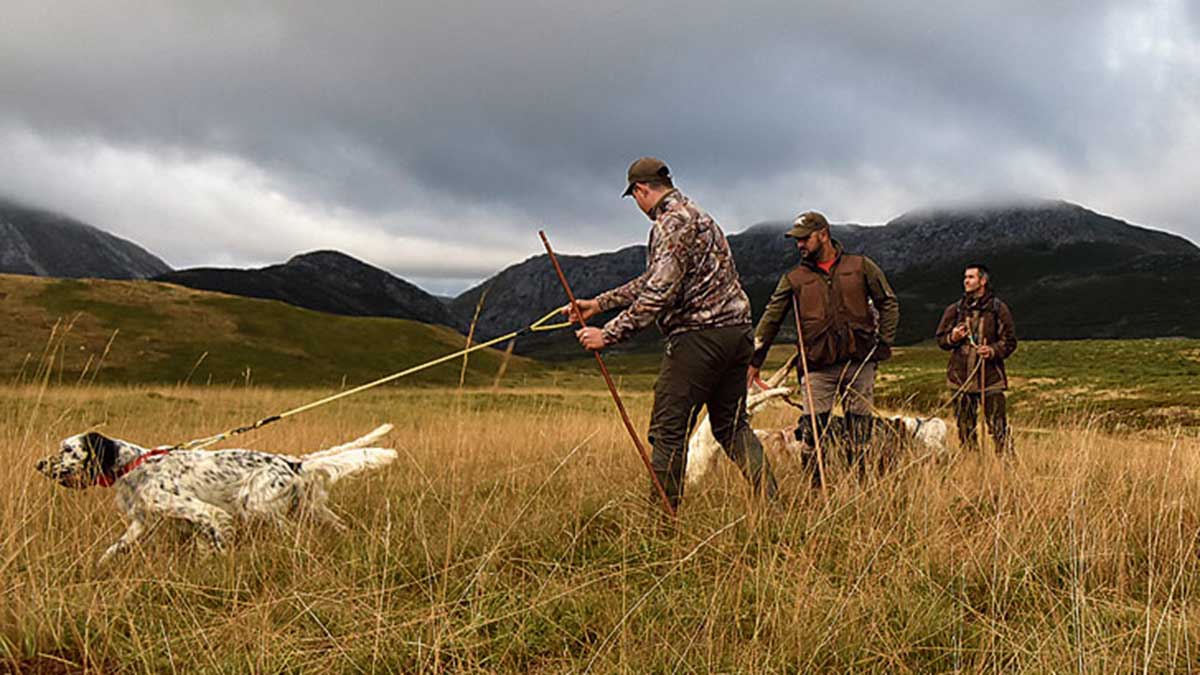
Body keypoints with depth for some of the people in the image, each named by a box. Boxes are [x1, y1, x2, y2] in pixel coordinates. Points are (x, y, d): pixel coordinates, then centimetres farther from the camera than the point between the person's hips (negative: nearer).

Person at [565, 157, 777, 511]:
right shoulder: (694, 215, 21)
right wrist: (598, 303, 21)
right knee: (731, 425, 16)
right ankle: (770, 504, 14)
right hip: (736, 332, 10)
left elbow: (659, 293, -22)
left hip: (699, 335, -10)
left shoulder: (672, 223, -12)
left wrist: (609, 334, -19)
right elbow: (652, 280, 24)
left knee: (669, 430, -3)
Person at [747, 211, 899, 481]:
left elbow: (889, 304, 12)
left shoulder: (861, 266, 8)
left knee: (860, 434, 5)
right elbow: (771, 318, 6)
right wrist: (754, 361, -1)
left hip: (859, 363, 0)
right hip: (818, 367, 0)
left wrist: (883, 342, 1)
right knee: (813, 431, -6)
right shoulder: (794, 279, 9)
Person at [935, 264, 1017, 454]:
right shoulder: (954, 310, 9)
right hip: (961, 378, 3)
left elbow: (1010, 341, 3)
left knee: (998, 425, -7)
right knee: (965, 426, 9)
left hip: (990, 376, -3)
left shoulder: (998, 309, 1)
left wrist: (994, 350, -15)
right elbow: (940, 339, 14)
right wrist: (952, 338, -7)